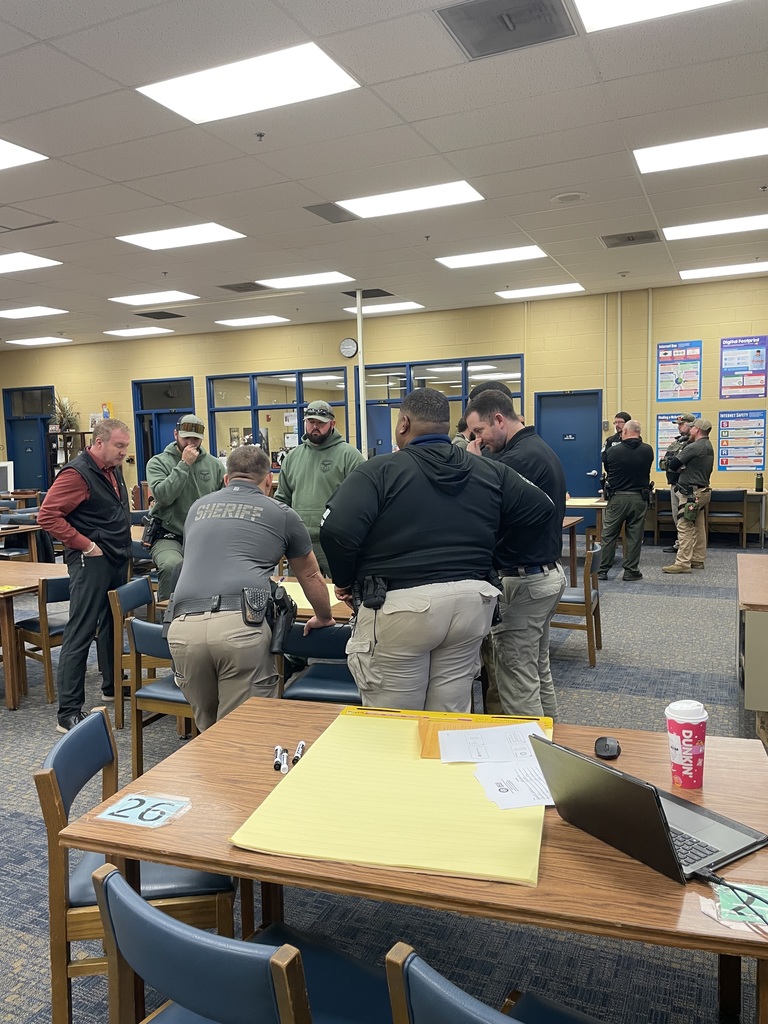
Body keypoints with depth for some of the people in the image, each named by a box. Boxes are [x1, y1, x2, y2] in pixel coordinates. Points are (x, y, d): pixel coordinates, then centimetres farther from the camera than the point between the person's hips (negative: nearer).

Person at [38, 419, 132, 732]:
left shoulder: (113, 470, 12)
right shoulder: (77, 473, -16)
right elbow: (47, 516, -22)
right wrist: (85, 545, -20)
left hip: (117, 560, 9)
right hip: (91, 562, -9)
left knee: (112, 624, 20)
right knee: (80, 633, -7)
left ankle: (112, 685, 36)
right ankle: (69, 712, -3)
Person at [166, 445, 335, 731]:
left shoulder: (198, 507, 26)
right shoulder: (281, 513, 17)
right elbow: (310, 576, 30)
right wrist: (324, 618, 49)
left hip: (183, 626, 4)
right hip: (240, 624, -4)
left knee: (208, 729, 21)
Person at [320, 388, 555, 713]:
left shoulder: (380, 471, -6)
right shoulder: (490, 473, 8)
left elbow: (336, 529, -18)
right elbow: (543, 510, 13)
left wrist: (345, 582, -1)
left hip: (400, 606, -4)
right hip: (472, 602, 5)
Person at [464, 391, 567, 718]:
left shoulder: (519, 458, -20)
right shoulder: (542, 450, 13)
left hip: (523, 581, -11)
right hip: (548, 572, 11)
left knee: (516, 682, -1)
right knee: (539, 671, 21)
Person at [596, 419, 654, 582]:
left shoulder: (612, 451, -9)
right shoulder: (647, 450, -4)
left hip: (616, 498, -1)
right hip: (639, 498, 1)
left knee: (609, 535, 8)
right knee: (634, 536, 7)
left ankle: (602, 570, 11)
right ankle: (631, 571, 11)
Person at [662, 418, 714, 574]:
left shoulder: (694, 447, -18)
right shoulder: (708, 447, 14)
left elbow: (673, 464, -16)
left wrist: (670, 460, 5)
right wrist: (682, 467, 6)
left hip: (692, 493, -10)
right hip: (703, 490, 10)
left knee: (685, 527, -10)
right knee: (698, 528, 13)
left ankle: (682, 563, -11)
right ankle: (698, 560, 19)